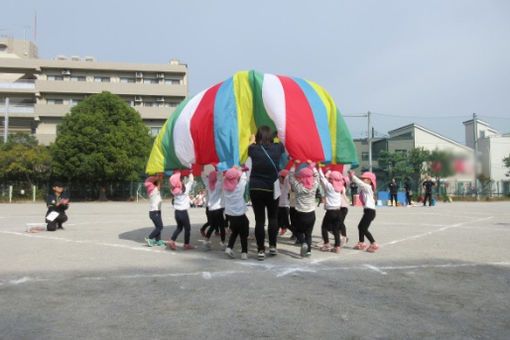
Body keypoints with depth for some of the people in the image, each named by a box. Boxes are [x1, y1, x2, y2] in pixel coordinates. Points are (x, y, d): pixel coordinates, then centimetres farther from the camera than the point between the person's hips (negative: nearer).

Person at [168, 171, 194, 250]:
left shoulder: (174, 190, -3)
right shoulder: (185, 188, -17)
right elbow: (191, 181, -6)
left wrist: (176, 174, 8)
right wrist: (190, 173, 8)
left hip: (177, 212, 6)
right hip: (183, 212, -5)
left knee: (179, 227, 22)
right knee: (187, 228, 11)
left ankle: (171, 240, 8)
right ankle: (186, 245, 17)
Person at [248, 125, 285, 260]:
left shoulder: (254, 149, -5)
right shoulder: (277, 148, -5)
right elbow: (283, 144, 19)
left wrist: (253, 139, 40)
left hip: (255, 189, 0)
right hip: (272, 189, 0)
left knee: (259, 220, 3)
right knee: (273, 218, 16)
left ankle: (261, 250, 8)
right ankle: (272, 246, 20)